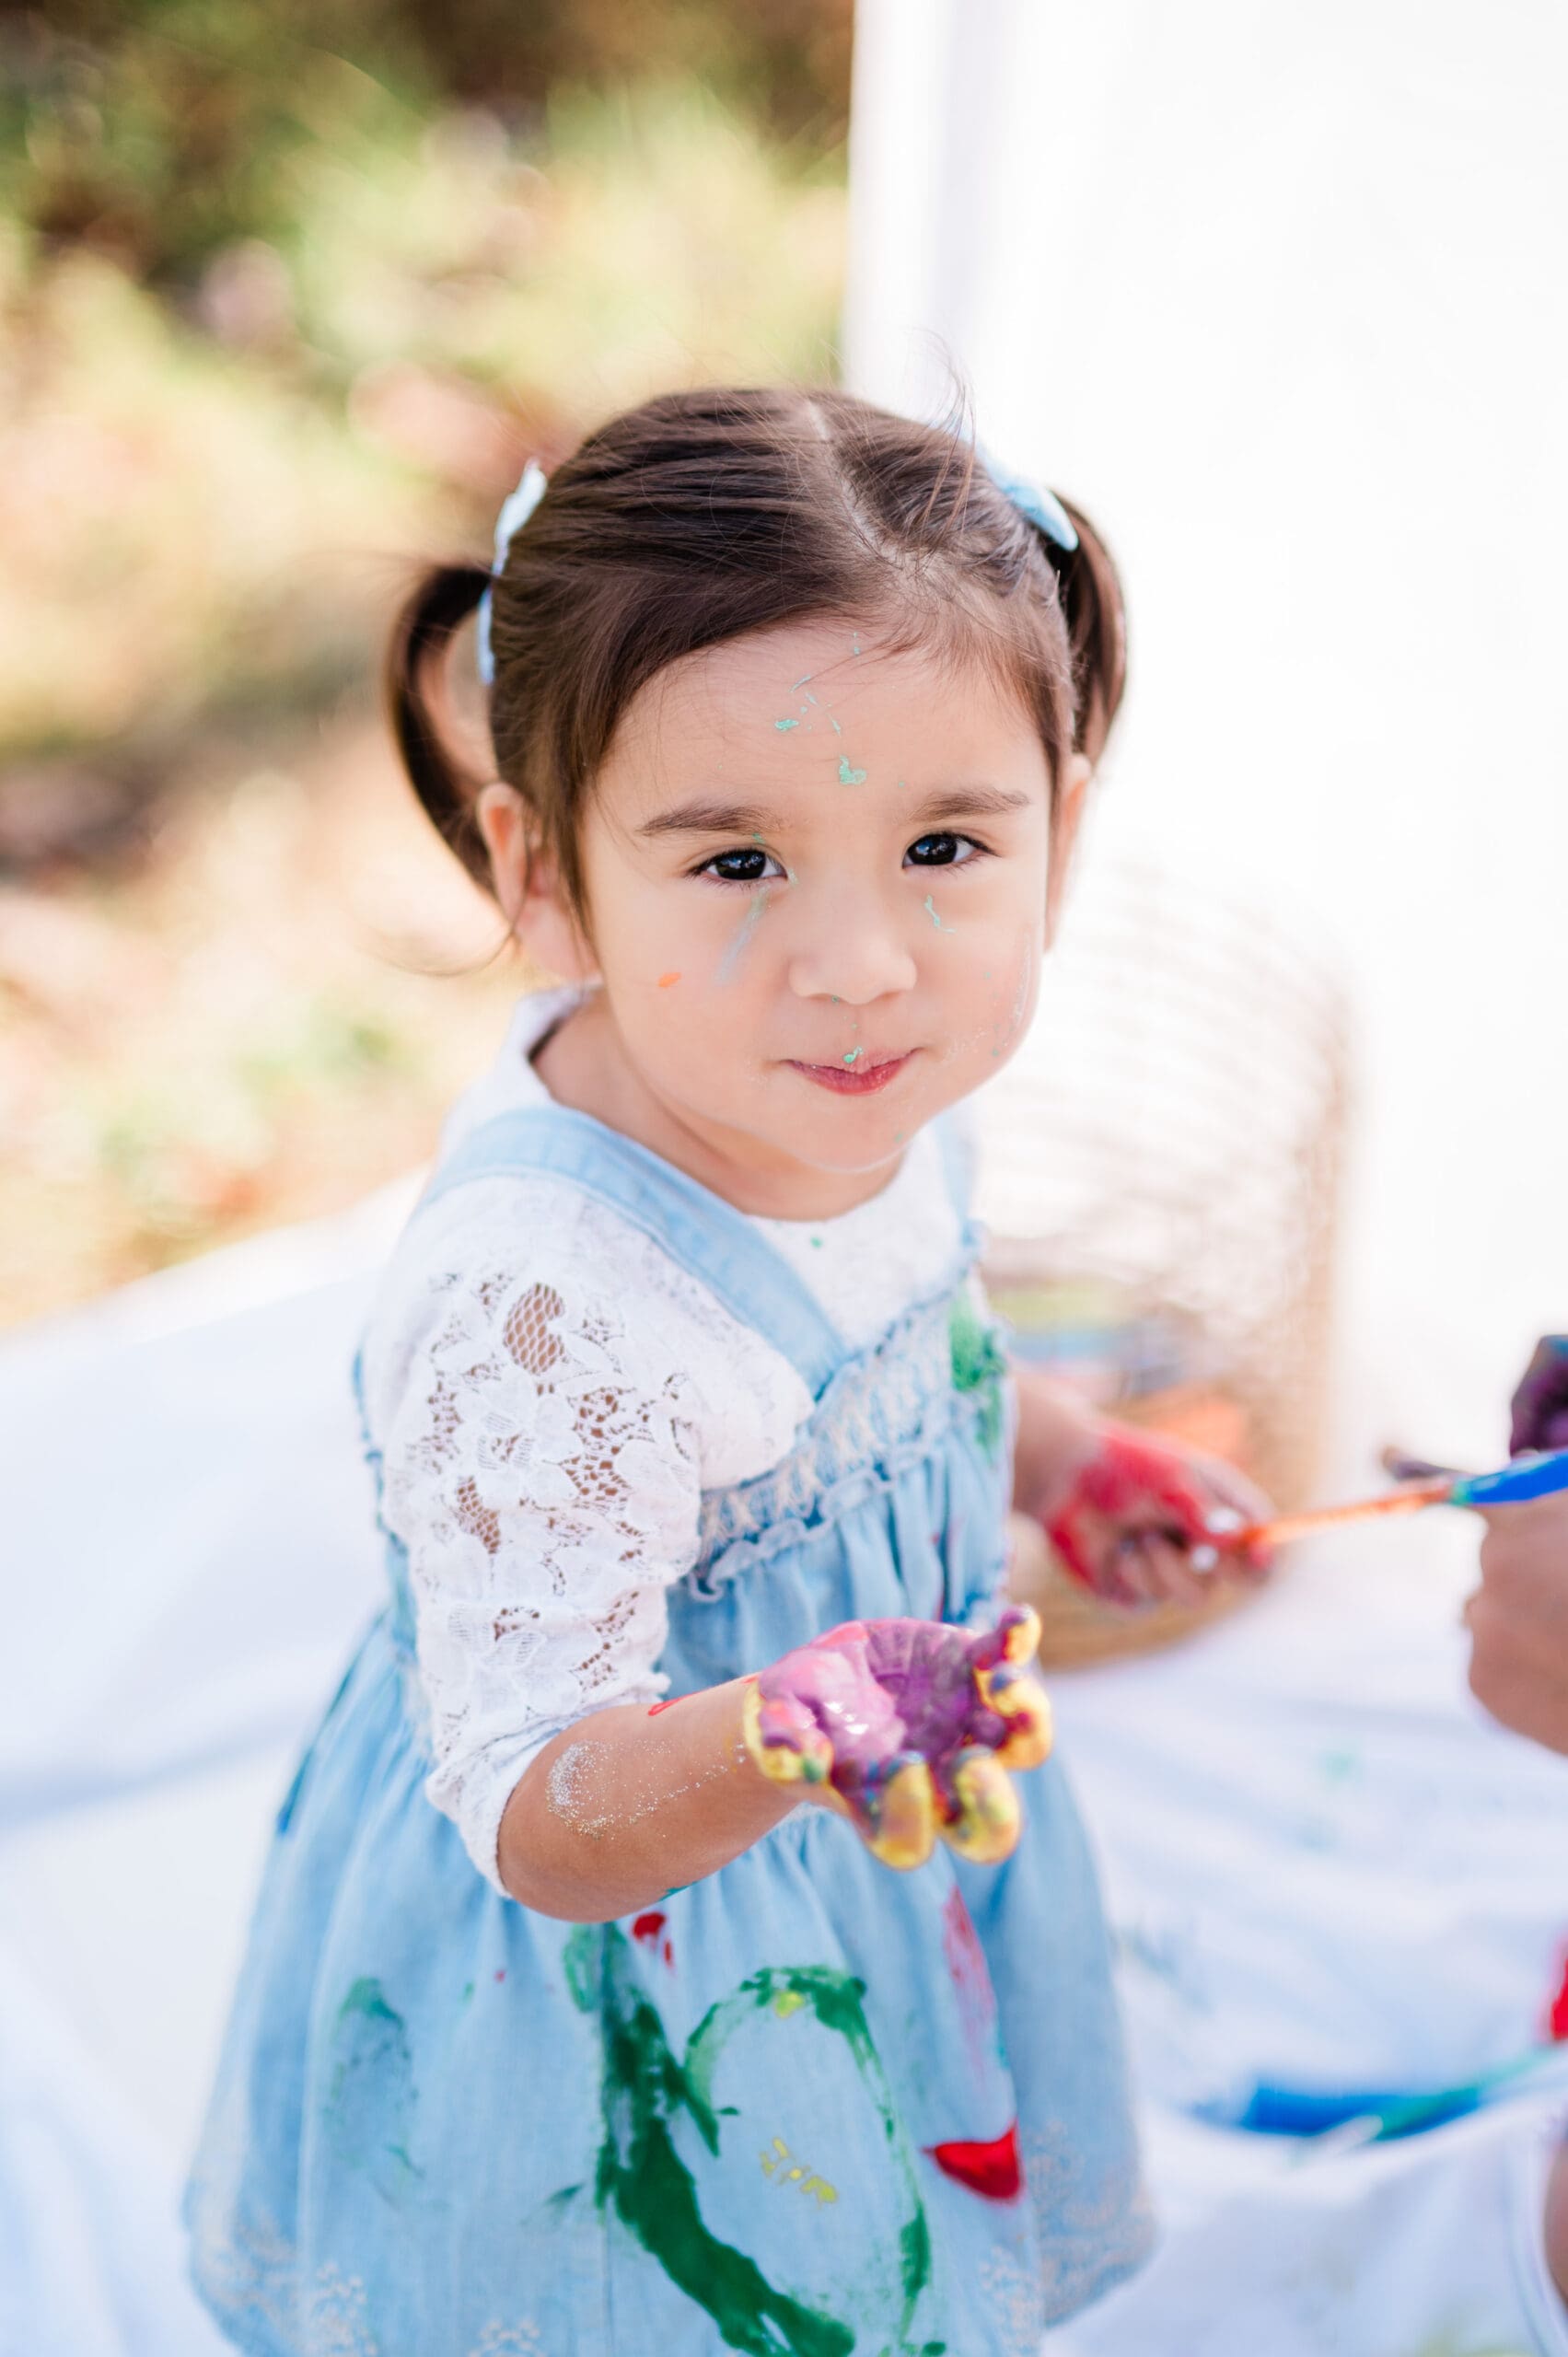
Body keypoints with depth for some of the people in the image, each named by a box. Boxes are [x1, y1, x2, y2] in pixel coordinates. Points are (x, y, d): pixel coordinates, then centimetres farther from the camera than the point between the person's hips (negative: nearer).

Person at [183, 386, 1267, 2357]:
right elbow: (538, 1815, -32)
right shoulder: (540, 1306, -39)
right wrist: (784, 1737, -50)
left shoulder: (849, 1089, -15)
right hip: (619, 2015, -7)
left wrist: (1046, 1455, 16)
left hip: (877, 1853, 7)